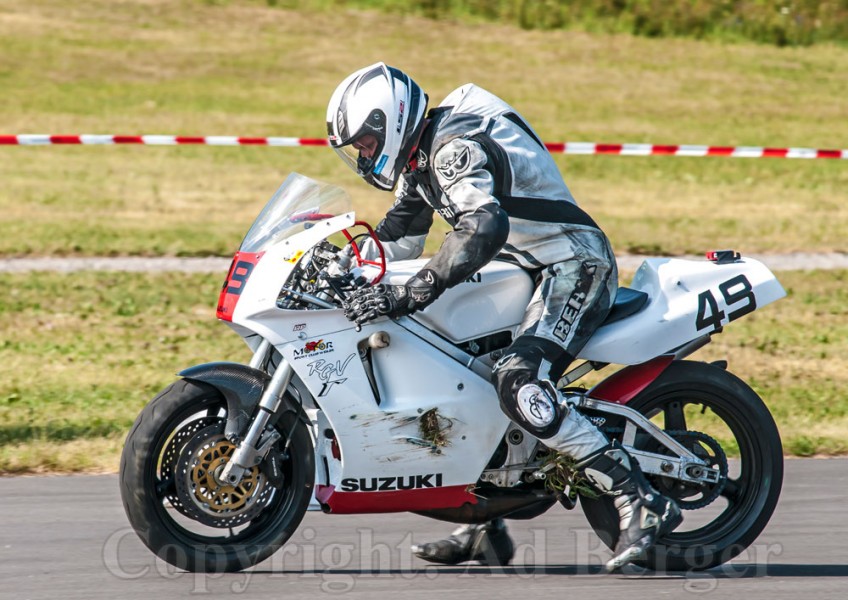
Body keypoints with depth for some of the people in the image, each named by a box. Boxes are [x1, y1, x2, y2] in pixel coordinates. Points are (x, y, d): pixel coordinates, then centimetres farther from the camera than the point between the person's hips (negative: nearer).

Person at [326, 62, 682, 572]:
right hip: (529, 273, 11)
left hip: (574, 268, -11)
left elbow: (484, 227, -37)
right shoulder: (420, 158, 13)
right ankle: (484, 525, 17)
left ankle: (643, 504, -29)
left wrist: (411, 293, -40)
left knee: (518, 383, -28)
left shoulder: (456, 149, -20)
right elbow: (397, 237, 24)